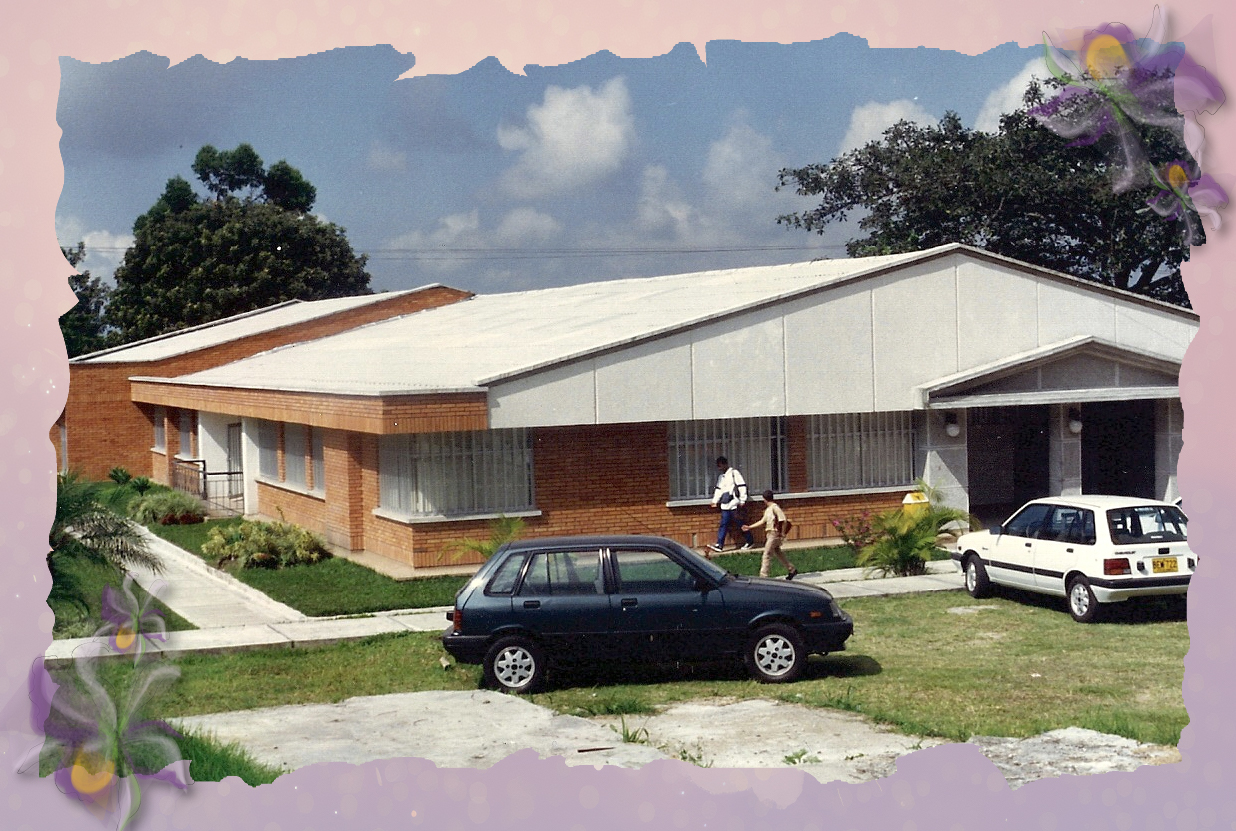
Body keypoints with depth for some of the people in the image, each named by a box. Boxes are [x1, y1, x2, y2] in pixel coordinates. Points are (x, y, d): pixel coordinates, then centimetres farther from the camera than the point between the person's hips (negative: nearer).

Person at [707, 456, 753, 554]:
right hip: (725, 505, 7)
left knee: (740, 524, 0)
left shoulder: (734, 473, -7)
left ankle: (750, 542, 13)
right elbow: (719, 489, 21)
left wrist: (742, 501, -11)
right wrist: (715, 501, 10)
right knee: (723, 525, 1)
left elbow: (742, 486, -10)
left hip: (734, 504, -7)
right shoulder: (721, 476, 17)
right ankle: (719, 545, -3)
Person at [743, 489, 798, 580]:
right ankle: (792, 570, 27)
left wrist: (782, 534, -16)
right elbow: (763, 521, 22)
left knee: (767, 554, -10)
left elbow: (783, 520, -17)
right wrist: (749, 527, 22)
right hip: (769, 534, 9)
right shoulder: (767, 509, 14)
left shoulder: (775, 507, -14)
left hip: (775, 534, -9)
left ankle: (763, 576, -10)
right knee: (778, 553, 17)